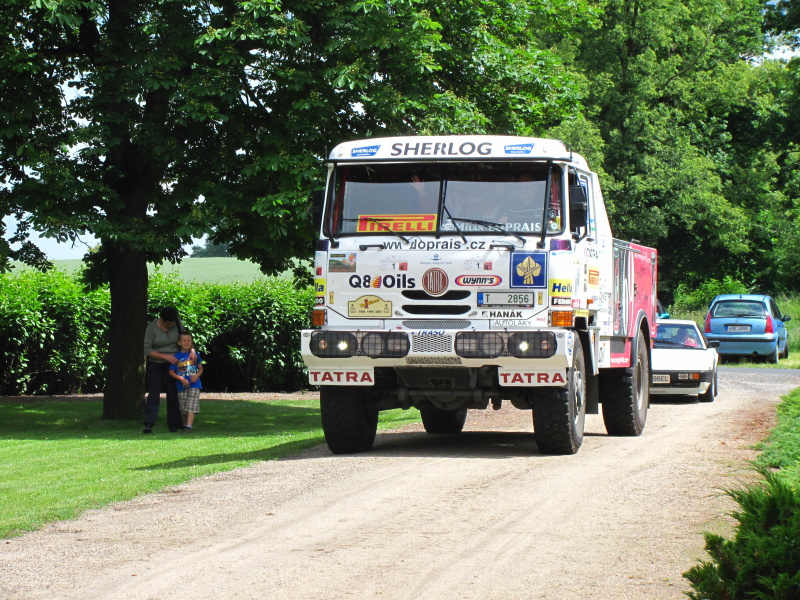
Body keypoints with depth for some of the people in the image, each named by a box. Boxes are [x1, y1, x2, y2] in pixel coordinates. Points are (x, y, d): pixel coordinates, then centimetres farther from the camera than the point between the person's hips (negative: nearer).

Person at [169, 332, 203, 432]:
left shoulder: (195, 355, 5)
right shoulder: (176, 356, 0)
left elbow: (200, 368, 12)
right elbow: (171, 372, 0)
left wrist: (197, 375, -9)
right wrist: (181, 379, -13)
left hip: (194, 384, 0)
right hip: (181, 386, 0)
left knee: (192, 406, -12)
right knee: (184, 409, 7)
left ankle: (189, 426, -18)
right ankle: (185, 425, 22)